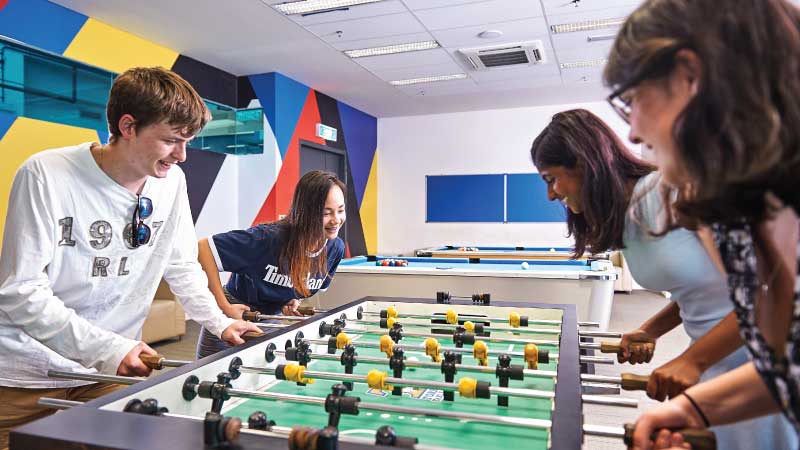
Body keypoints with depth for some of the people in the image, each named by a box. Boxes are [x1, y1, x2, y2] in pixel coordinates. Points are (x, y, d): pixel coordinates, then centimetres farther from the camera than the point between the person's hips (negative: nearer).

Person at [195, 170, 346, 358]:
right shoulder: (269, 237, -31)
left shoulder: (335, 248, -13)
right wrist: (224, 306, -25)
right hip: (237, 316, -4)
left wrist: (295, 302, -11)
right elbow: (204, 247, -26)